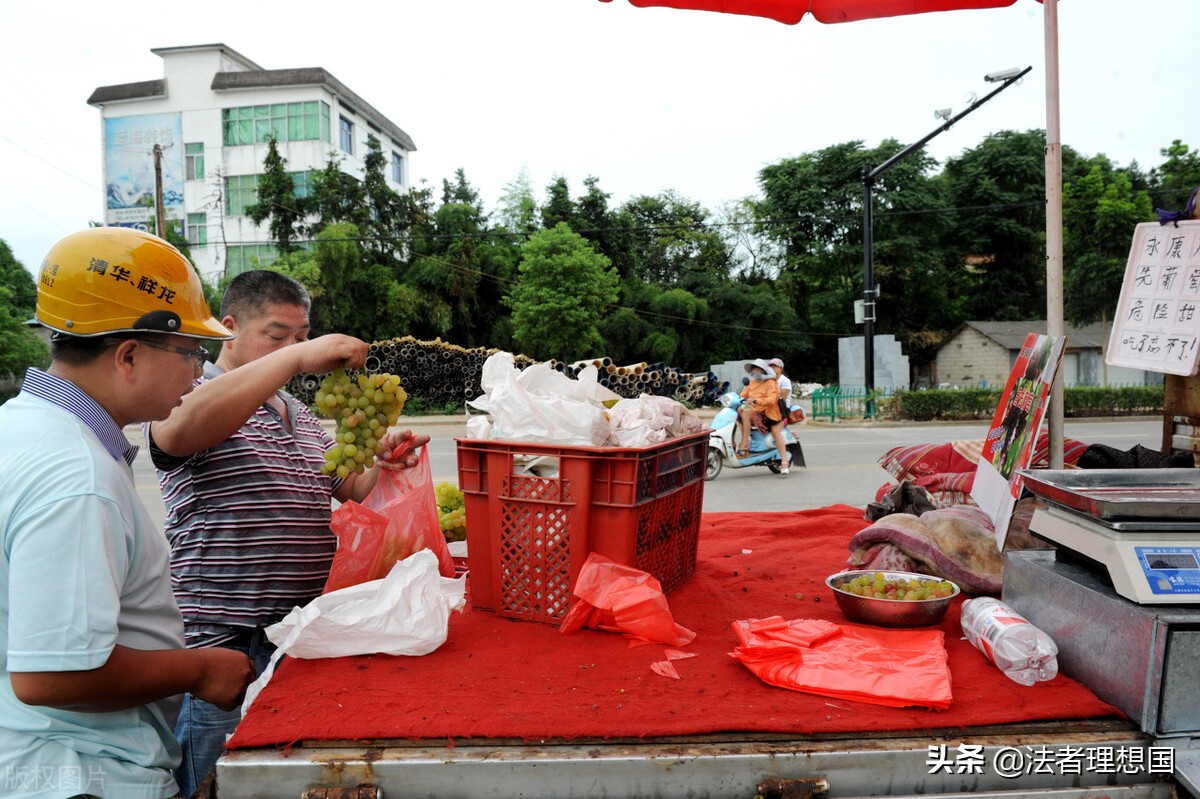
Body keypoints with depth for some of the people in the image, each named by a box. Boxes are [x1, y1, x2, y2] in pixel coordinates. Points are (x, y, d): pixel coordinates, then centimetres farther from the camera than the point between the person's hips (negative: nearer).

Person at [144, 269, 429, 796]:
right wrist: (297, 359, -31)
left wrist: (387, 464, -3)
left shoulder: (303, 416, 18)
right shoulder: (189, 394, -5)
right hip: (224, 646, -6)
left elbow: (351, 486, 20)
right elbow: (181, 429, -29)